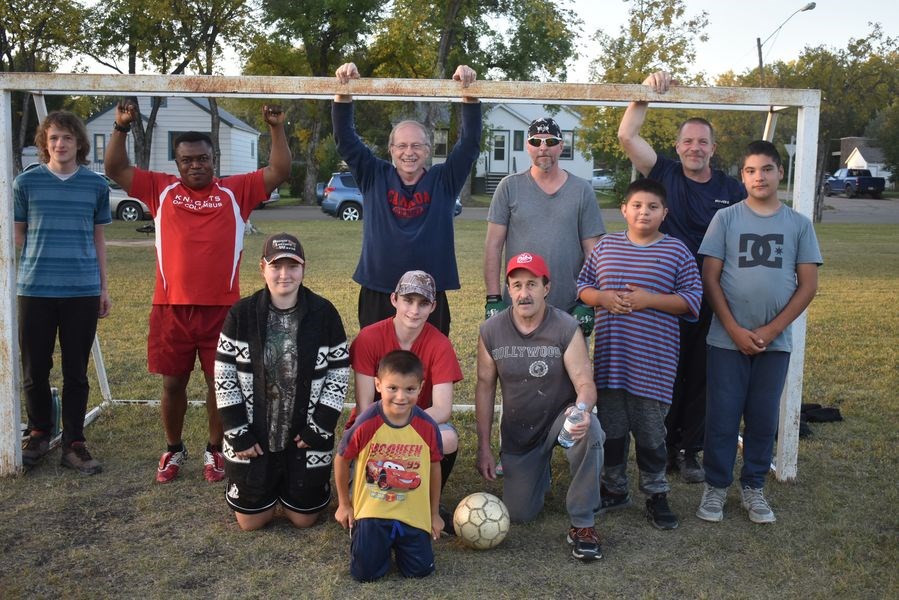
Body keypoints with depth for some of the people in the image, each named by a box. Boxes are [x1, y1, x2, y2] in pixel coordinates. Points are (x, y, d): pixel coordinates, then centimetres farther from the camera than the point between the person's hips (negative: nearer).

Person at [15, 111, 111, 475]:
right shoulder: (26, 182, 3)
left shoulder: (96, 185, 6)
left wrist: (104, 287, 12)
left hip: (83, 291, 0)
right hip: (35, 290, 0)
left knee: (77, 372, 6)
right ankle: (39, 434, 28)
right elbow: (16, 235, 9)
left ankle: (74, 444, 15)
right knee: (35, 370, 8)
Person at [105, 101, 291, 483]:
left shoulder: (235, 191, 5)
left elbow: (279, 172, 0)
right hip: (171, 307, 1)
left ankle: (215, 450, 26)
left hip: (222, 308, -1)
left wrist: (276, 128, -7)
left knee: (220, 382, 8)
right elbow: (115, 170, 7)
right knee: (173, 382, 12)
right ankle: (174, 450, 31)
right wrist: (121, 127, -3)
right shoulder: (161, 189, 8)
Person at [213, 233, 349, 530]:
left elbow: (339, 372, -4)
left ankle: (297, 477, 38)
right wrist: (237, 432, -9)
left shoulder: (324, 313, -9)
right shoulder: (241, 314, -9)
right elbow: (224, 375, -5)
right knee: (251, 520, 8)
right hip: (254, 433, 0)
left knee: (303, 518, 8)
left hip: (306, 433, 0)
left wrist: (319, 427, -10)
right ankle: (270, 479, 39)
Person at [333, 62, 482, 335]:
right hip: (377, 295, 1)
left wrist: (469, 93, -15)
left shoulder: (443, 180, 4)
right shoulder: (375, 177, 5)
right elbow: (345, 139, 0)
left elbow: (470, 142, -4)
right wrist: (344, 91, -13)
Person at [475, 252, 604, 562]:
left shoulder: (566, 328, -18)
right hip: (517, 431, 3)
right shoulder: (491, 331, -11)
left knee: (589, 431, -38)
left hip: (561, 417, -2)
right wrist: (484, 447, -4)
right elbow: (485, 386, -3)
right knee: (519, 513, 4)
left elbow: (585, 384, -22)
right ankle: (539, 470, 40)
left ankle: (582, 525, -19)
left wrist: (582, 409, -47)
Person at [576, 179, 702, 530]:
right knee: (610, 426, 12)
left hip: (653, 360, -3)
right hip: (610, 356, 3)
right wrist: (602, 297, -9)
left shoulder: (676, 251, 0)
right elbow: (582, 286, 12)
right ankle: (614, 488, 29)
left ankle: (656, 495, 20)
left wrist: (649, 299, -15)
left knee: (650, 431, 5)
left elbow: (692, 300, -3)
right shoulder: (606, 246, 8)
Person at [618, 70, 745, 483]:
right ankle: (663, 448, 20)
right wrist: (648, 92, -15)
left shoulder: (732, 190, 5)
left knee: (700, 377, 9)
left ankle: (688, 451, 22)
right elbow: (626, 136, -9)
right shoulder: (665, 175, 1)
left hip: (712, 301, 2)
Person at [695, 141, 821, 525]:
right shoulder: (726, 219, -1)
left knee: (763, 418, 9)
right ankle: (716, 485, 18)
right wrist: (735, 330, -11)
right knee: (722, 416, 3)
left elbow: (808, 286, 2)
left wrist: (771, 330, -8)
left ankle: (753, 486, 25)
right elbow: (709, 278, -3)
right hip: (728, 340, -1)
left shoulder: (799, 224, 4)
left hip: (775, 342, 2)